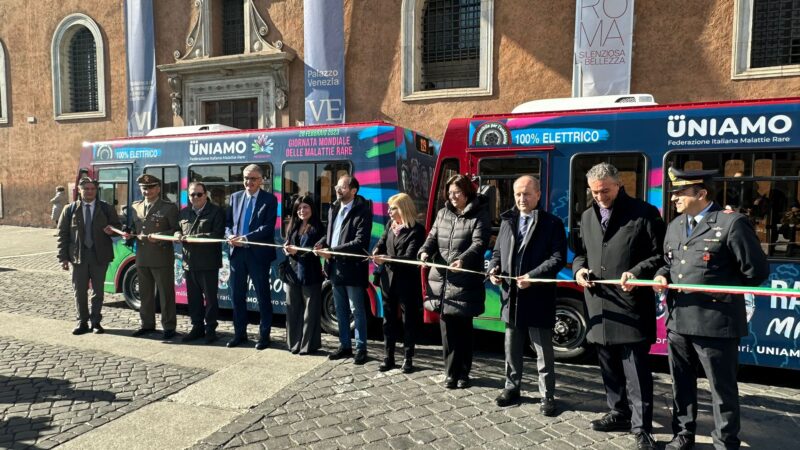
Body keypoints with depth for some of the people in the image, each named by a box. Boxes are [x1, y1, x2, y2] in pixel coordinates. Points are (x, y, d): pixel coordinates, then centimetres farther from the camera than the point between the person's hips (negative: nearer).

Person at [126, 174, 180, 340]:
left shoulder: (169, 207, -2)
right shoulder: (136, 206, 15)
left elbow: (176, 230, -6)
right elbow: (134, 227, 23)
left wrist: (158, 237, -19)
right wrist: (130, 233, 1)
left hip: (162, 257, -6)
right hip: (142, 257, 6)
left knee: (166, 293, 0)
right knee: (145, 293, 14)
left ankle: (169, 327, 9)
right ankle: (148, 324, 26)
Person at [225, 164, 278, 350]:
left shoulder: (269, 199, -2)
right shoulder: (235, 197, 12)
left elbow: (268, 227, -12)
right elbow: (228, 223, 12)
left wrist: (246, 239, -20)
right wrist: (230, 236, -9)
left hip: (258, 253, -4)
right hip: (237, 252, 5)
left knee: (263, 296, 4)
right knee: (238, 295, 11)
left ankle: (264, 335, 15)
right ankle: (240, 333, 25)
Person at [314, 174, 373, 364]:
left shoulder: (362, 211, -13)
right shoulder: (334, 209, 10)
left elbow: (360, 242, -20)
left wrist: (332, 251, -21)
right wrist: (321, 243, -3)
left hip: (352, 268, -7)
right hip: (335, 268, 7)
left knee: (357, 311, 4)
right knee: (341, 311, 16)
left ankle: (360, 348, 16)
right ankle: (345, 346, 29)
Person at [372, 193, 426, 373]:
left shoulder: (417, 230, -13)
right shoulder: (390, 224, 8)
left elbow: (409, 257, -20)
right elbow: (382, 241, 8)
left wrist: (387, 259, -29)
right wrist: (377, 251, -16)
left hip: (407, 281, -6)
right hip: (388, 278, 6)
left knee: (409, 320, 6)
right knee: (389, 319, 12)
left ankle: (408, 358, 18)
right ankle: (388, 357, 22)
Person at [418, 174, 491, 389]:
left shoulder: (479, 216, -3)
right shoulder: (443, 214, 14)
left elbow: (479, 243, -15)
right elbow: (432, 237, 11)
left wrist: (463, 260, -34)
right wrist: (424, 252, -12)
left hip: (465, 283, -4)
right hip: (442, 281, 4)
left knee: (464, 329, 7)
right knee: (447, 329, 8)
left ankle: (463, 373, 23)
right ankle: (451, 373, 20)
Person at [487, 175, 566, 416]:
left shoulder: (552, 223, -4)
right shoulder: (507, 221, 11)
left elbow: (558, 258, -12)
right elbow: (497, 252, 17)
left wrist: (532, 276, -22)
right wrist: (493, 270, -3)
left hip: (538, 298, -5)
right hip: (511, 297, 5)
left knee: (543, 351, 6)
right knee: (512, 348, 16)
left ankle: (547, 395, 20)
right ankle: (512, 388, 31)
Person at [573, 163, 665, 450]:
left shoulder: (644, 213, -4)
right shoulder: (587, 217, 14)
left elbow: (661, 254, -4)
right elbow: (581, 251, 22)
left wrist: (636, 273, -20)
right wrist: (579, 268, 1)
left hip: (631, 307, -6)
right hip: (599, 306, 6)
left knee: (636, 371, -1)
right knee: (609, 367, 17)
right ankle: (619, 413, 33)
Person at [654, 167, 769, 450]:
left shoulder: (731, 222, -10)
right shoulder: (675, 225, 12)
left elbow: (757, 271, -8)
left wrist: (722, 294, -4)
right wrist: (662, 276, 0)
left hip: (715, 322, -7)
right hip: (678, 321, 7)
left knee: (722, 389, 9)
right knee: (681, 384, 19)